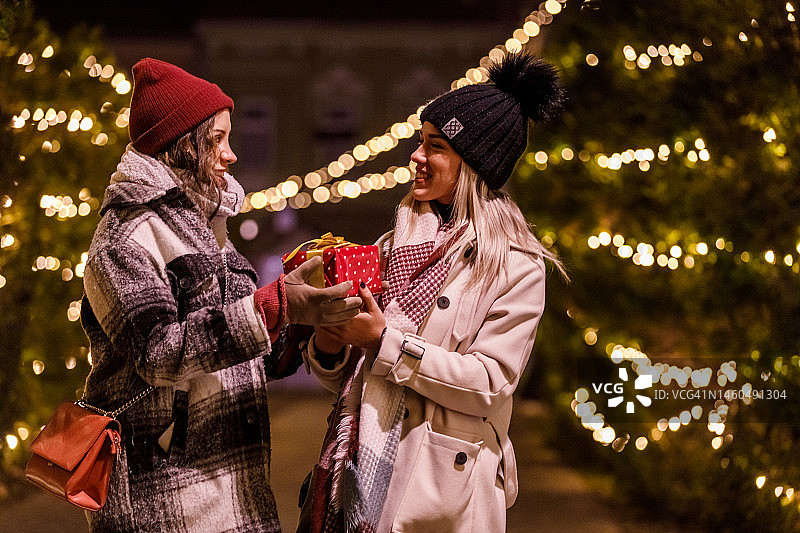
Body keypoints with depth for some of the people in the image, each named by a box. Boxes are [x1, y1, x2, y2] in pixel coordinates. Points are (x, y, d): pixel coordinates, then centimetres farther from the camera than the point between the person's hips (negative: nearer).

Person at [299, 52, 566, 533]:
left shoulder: (516, 268, -5)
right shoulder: (395, 246, 9)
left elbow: (489, 384, -15)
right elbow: (347, 378, 13)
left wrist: (385, 340, -19)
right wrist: (328, 348, -9)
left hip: (439, 493, -4)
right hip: (360, 476, 5)